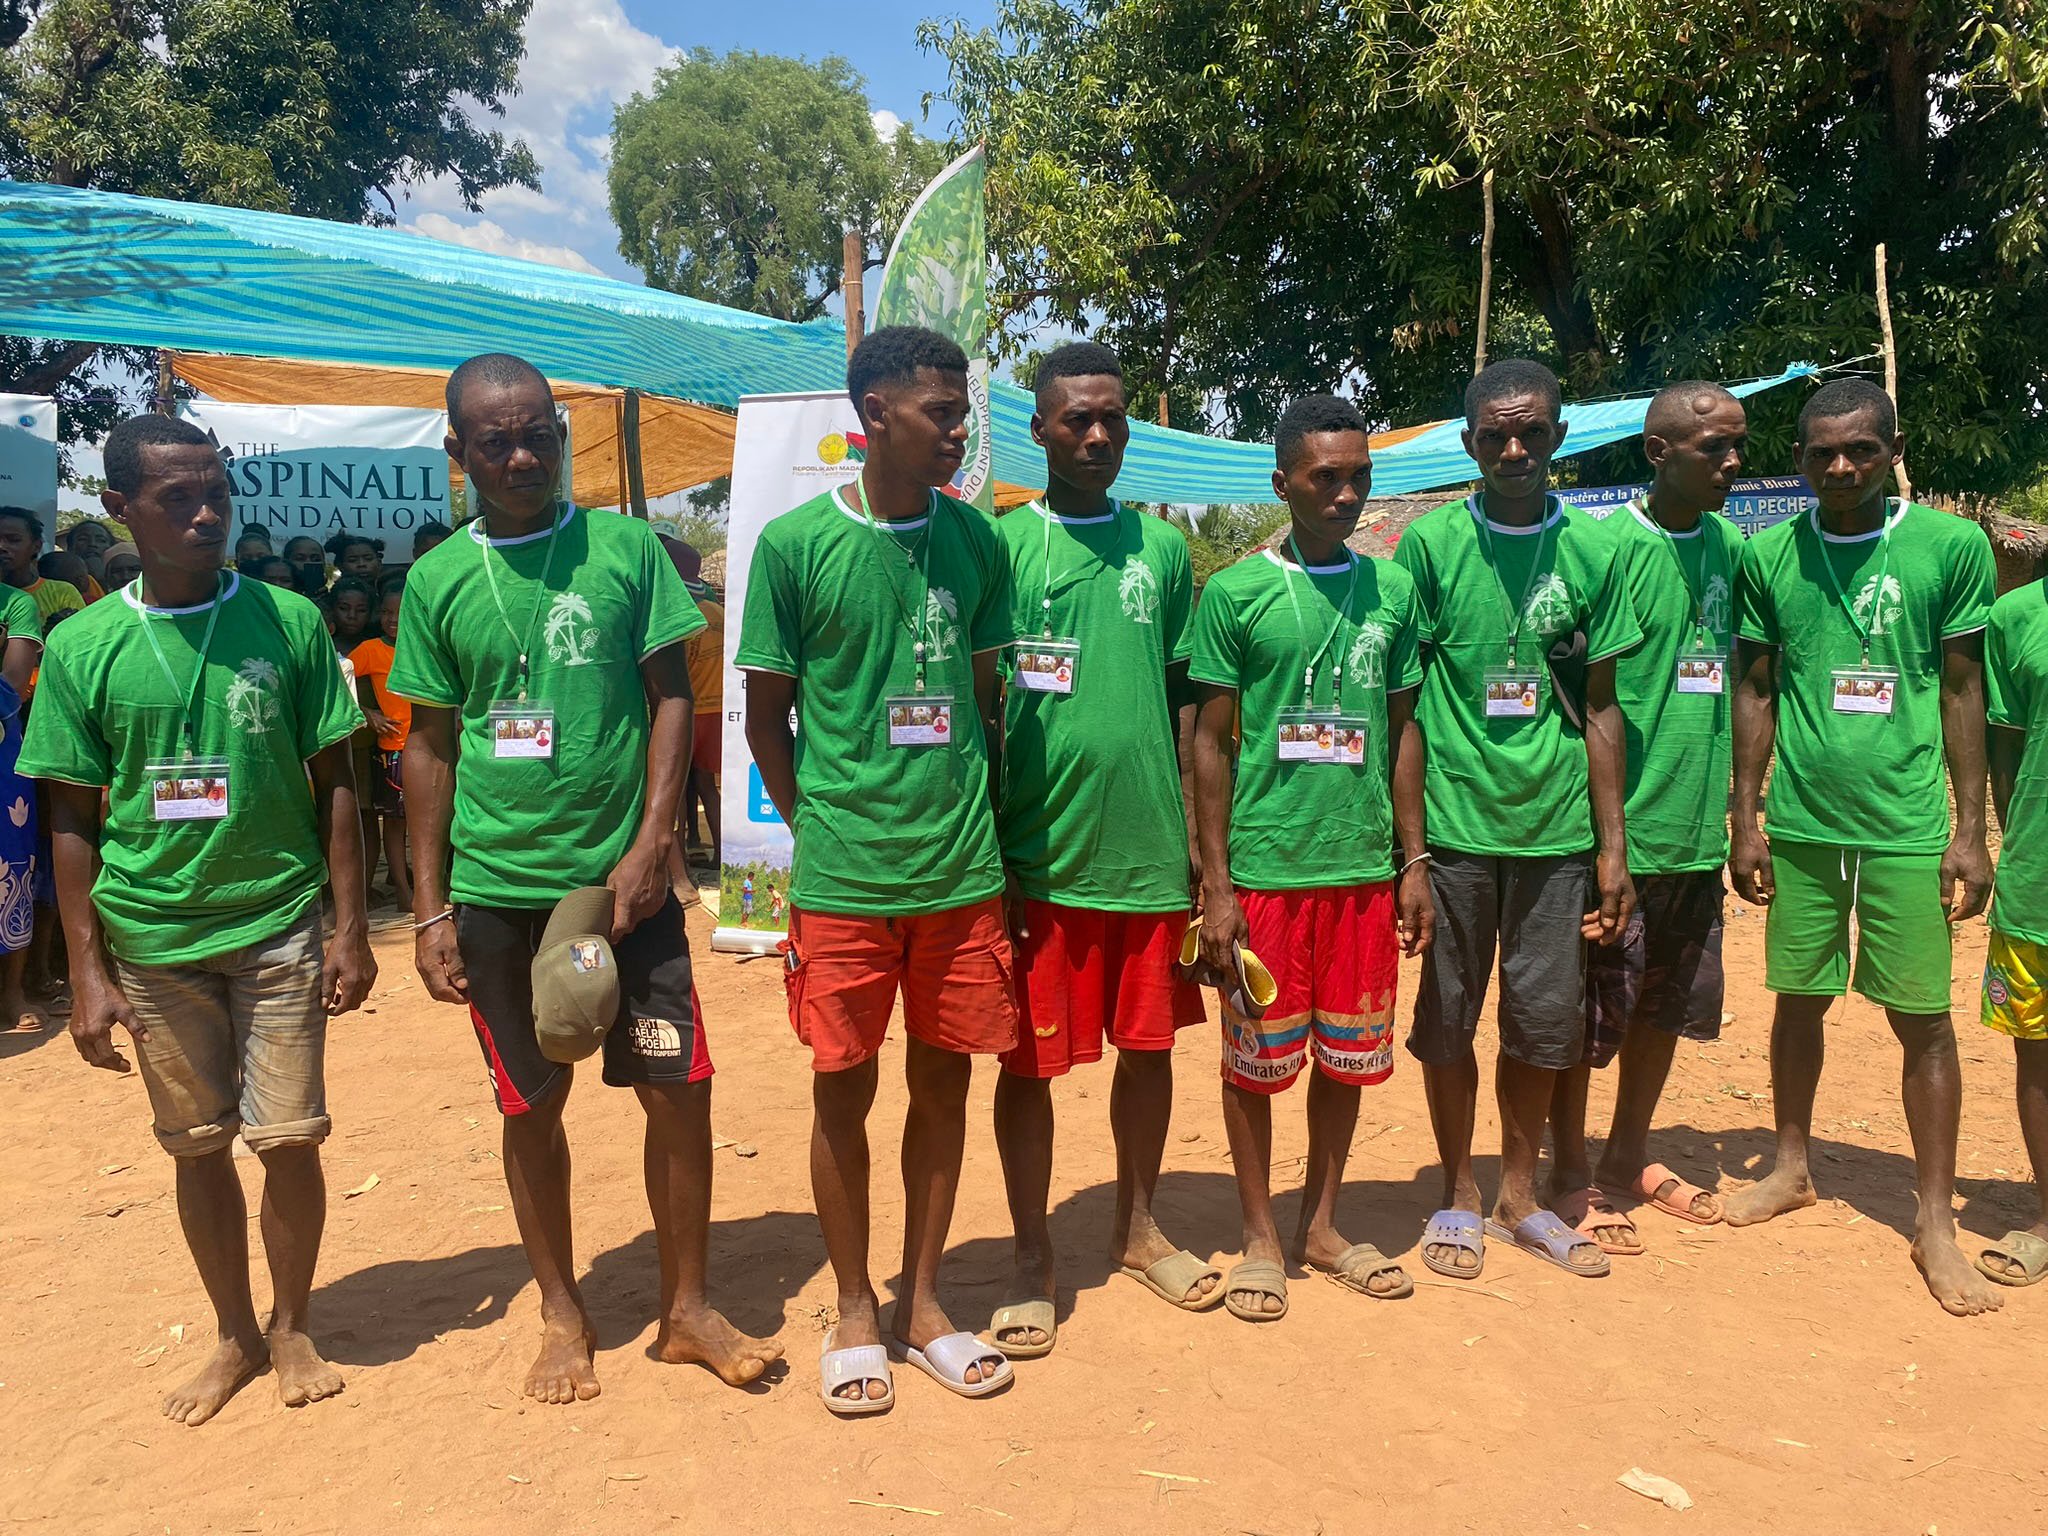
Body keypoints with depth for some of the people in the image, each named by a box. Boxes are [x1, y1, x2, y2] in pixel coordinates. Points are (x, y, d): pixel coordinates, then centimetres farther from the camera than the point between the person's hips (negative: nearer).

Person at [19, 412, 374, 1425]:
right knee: (196, 1145, 12)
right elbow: (72, 819, 2)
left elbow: (333, 783, 0)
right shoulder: (82, 648, -2)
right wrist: (89, 972, -1)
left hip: (279, 924, -1)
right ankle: (235, 1335, 31)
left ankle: (292, 1326, 26)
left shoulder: (288, 621, -4)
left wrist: (350, 929, -2)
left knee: (287, 1137, 2)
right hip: (153, 936, 1)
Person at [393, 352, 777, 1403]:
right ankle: (562, 1315, 29)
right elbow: (430, 745, 6)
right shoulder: (437, 582, 3)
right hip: (497, 889, 1)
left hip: (622, 877, 0)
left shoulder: (627, 548, 1)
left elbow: (671, 699, 1)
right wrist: (429, 908, 3)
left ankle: (687, 1308, 20)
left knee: (679, 1086, 1)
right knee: (532, 1102, 10)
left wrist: (650, 845, -9)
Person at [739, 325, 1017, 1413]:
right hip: (843, 876, -3)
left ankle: (922, 1302, 29)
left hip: (963, 870, 3)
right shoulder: (795, 544, -6)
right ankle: (856, 1313, 27)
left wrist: (975, 816, 8)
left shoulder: (974, 540, 4)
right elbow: (766, 717, 1)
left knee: (943, 1080, 11)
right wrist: (821, 827, 2)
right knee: (843, 1089, 7)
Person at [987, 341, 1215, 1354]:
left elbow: (1183, 702, 12)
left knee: (1149, 1041, 14)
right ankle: (1033, 1260, 22)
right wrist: (993, 857, -6)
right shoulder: (1000, 545, -2)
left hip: (1150, 846, 3)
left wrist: (1198, 841, 8)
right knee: (1031, 1058, 6)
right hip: (1041, 853, -3)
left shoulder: (1163, 548, 8)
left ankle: (1138, 1229, 33)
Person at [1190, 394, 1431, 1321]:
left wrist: (1414, 862, 8)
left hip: (1364, 865, 4)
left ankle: (1321, 1225, 30)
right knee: (1256, 1057, 6)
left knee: (1348, 1053, 12)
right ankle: (1260, 1237, 24)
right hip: (1264, 866, -3)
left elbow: (1403, 730, 11)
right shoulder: (1236, 593, -4)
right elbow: (1210, 741, -4)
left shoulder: (1394, 590, 7)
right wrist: (1215, 884, -7)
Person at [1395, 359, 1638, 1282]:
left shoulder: (1592, 550, 4)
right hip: (1453, 824, -2)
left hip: (1558, 825, 2)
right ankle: (1458, 1198, 26)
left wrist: (1612, 845, 4)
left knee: (1544, 1020, 10)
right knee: (1449, 1017, 8)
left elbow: (1599, 707, 7)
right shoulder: (1430, 544, -2)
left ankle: (1520, 1196, 29)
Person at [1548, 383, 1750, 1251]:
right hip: (1618, 826, -7)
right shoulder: (1606, 546, -12)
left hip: (1696, 828, 7)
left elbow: (1741, 683, 16)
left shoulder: (1732, 547, 8)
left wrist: (1743, 809, 15)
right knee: (1588, 1014, 4)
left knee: (1669, 1004, 17)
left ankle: (1629, 1158, 34)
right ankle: (1571, 1180, 20)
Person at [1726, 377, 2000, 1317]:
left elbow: (1962, 692, 1)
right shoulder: (1769, 556, 3)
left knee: (1923, 1019, 2)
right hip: (1800, 823, 2)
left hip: (1907, 825, -2)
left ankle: (1935, 1222, 15)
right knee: (1798, 1001, 12)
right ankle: (1793, 1170, 31)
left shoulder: (1952, 546, -2)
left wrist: (1970, 829, -1)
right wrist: (1745, 820, 6)